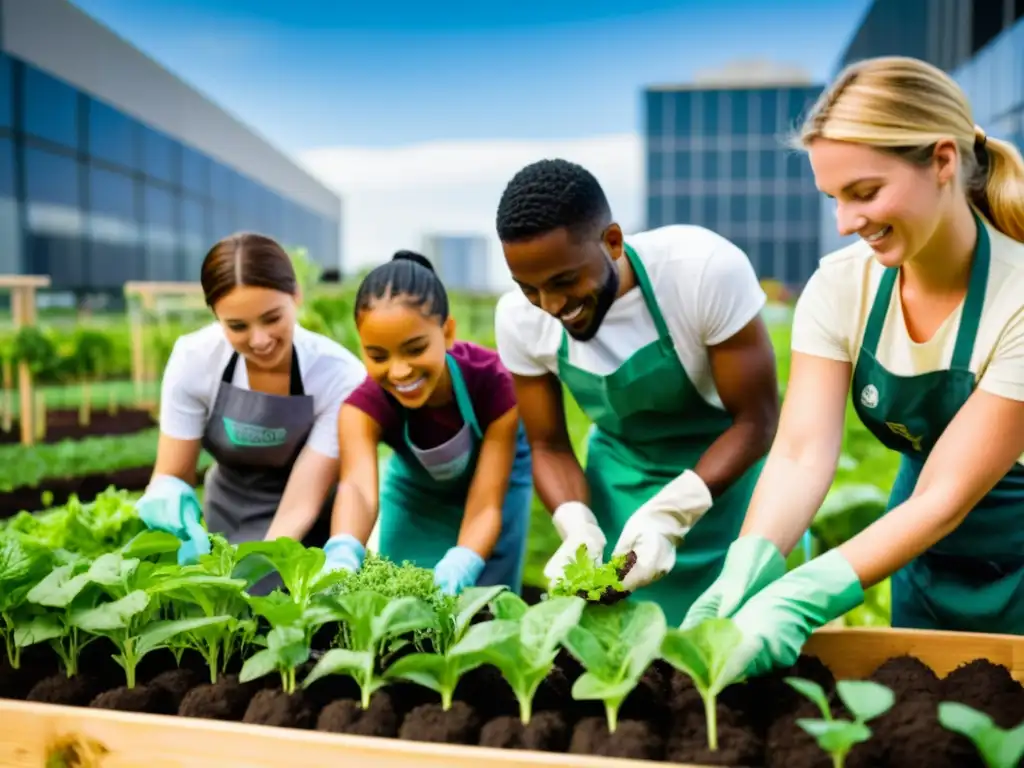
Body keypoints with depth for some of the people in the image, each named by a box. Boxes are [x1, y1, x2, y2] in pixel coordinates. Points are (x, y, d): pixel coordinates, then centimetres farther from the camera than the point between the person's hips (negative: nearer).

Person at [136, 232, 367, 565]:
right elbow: (172, 474, -11)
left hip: (305, 537, -2)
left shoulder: (339, 376, -26)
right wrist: (169, 502, -34)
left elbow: (301, 505, -27)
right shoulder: (193, 359, -19)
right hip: (226, 521, 2)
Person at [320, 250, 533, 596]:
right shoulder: (364, 405, -33)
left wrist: (457, 569, -60)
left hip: (495, 478, -1)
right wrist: (342, 555, -76)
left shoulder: (492, 382, -36)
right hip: (415, 490, 2)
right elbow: (357, 484, -53)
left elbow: (485, 505, -38)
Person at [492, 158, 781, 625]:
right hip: (619, 478, 3)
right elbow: (548, 447, -5)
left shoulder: (707, 269, -28)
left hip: (726, 468, -2)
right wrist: (578, 526, -24)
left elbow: (755, 420, -20)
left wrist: (668, 513, -32)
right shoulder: (519, 319, -17)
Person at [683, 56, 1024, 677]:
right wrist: (749, 569, -40)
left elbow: (946, 497, -29)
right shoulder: (841, 287, -14)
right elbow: (802, 455, -22)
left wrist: (800, 599, -40)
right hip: (927, 568, 4)